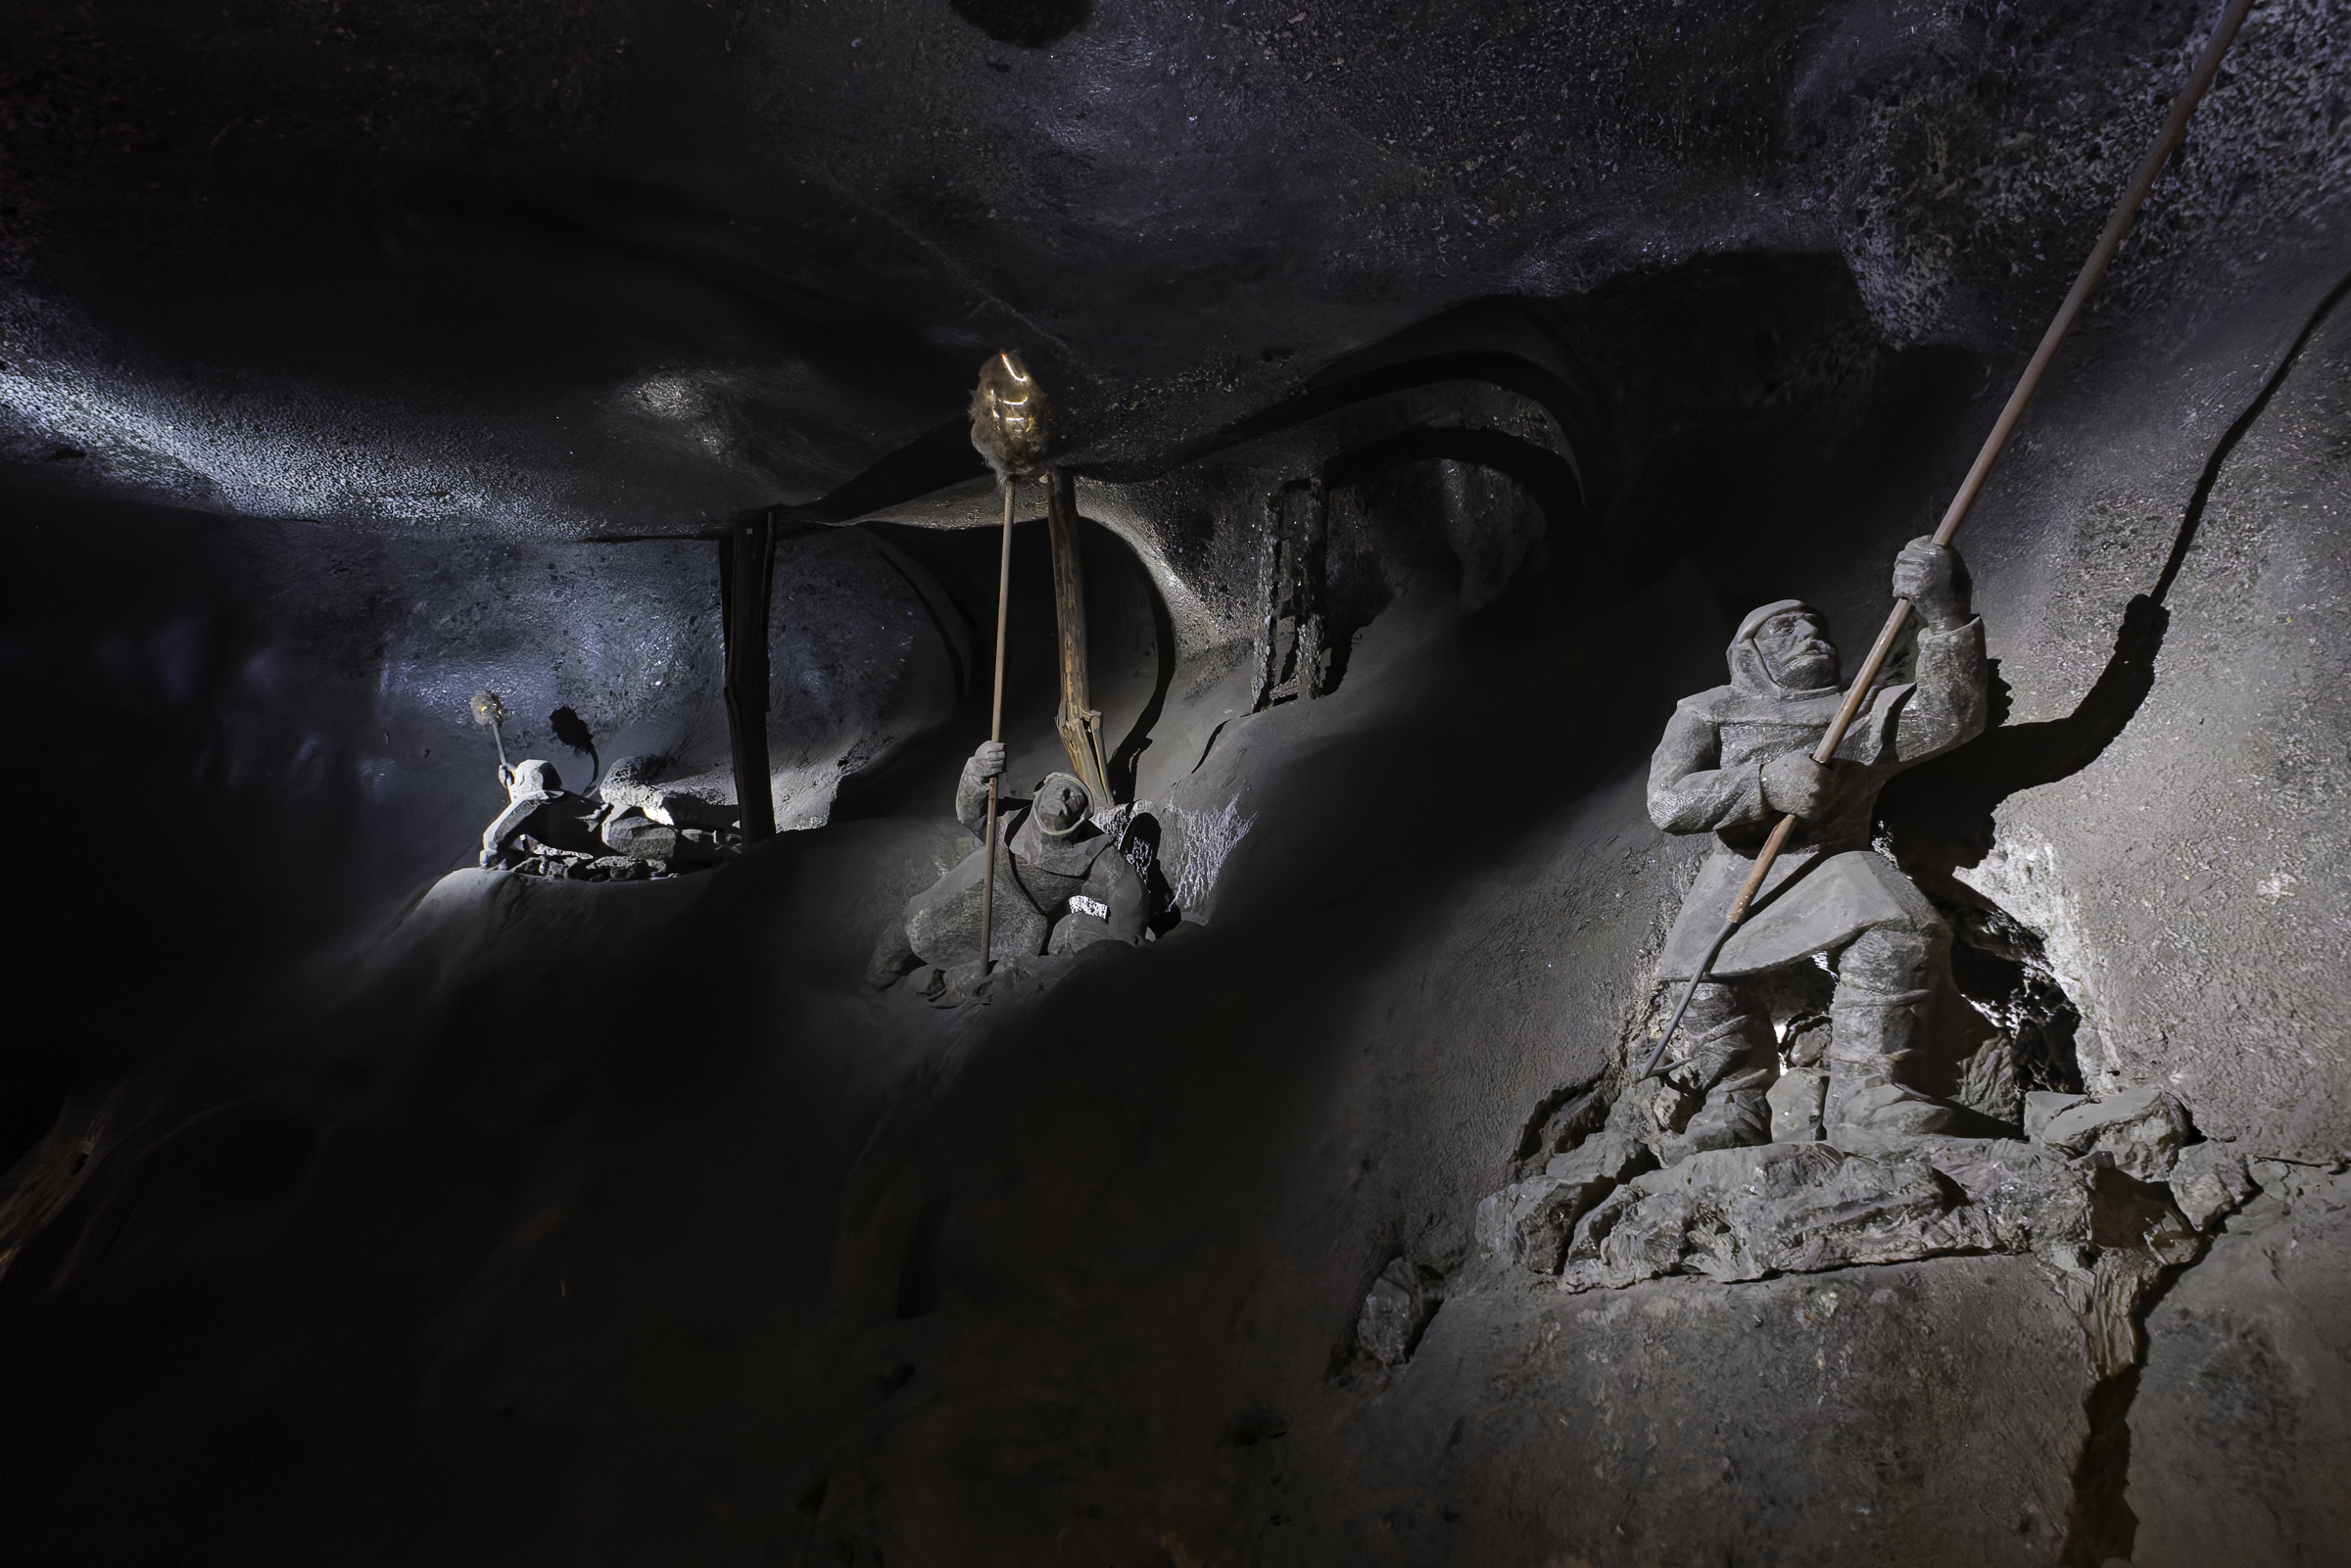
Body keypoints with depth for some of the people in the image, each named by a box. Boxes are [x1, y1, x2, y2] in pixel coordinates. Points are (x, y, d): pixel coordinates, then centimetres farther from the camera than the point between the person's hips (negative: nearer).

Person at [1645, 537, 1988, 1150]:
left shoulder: (1865, 711, 19)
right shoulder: (1706, 712, 14)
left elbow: (1949, 715, 0)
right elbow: (1668, 801, -2)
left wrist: (1945, 615, -12)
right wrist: (1766, 782, -16)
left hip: (1835, 864, 0)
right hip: (1741, 868, 0)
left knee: (1899, 932, -31)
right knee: (1701, 964, -28)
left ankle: (1863, 1090, -24)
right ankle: (1735, 1103, -14)